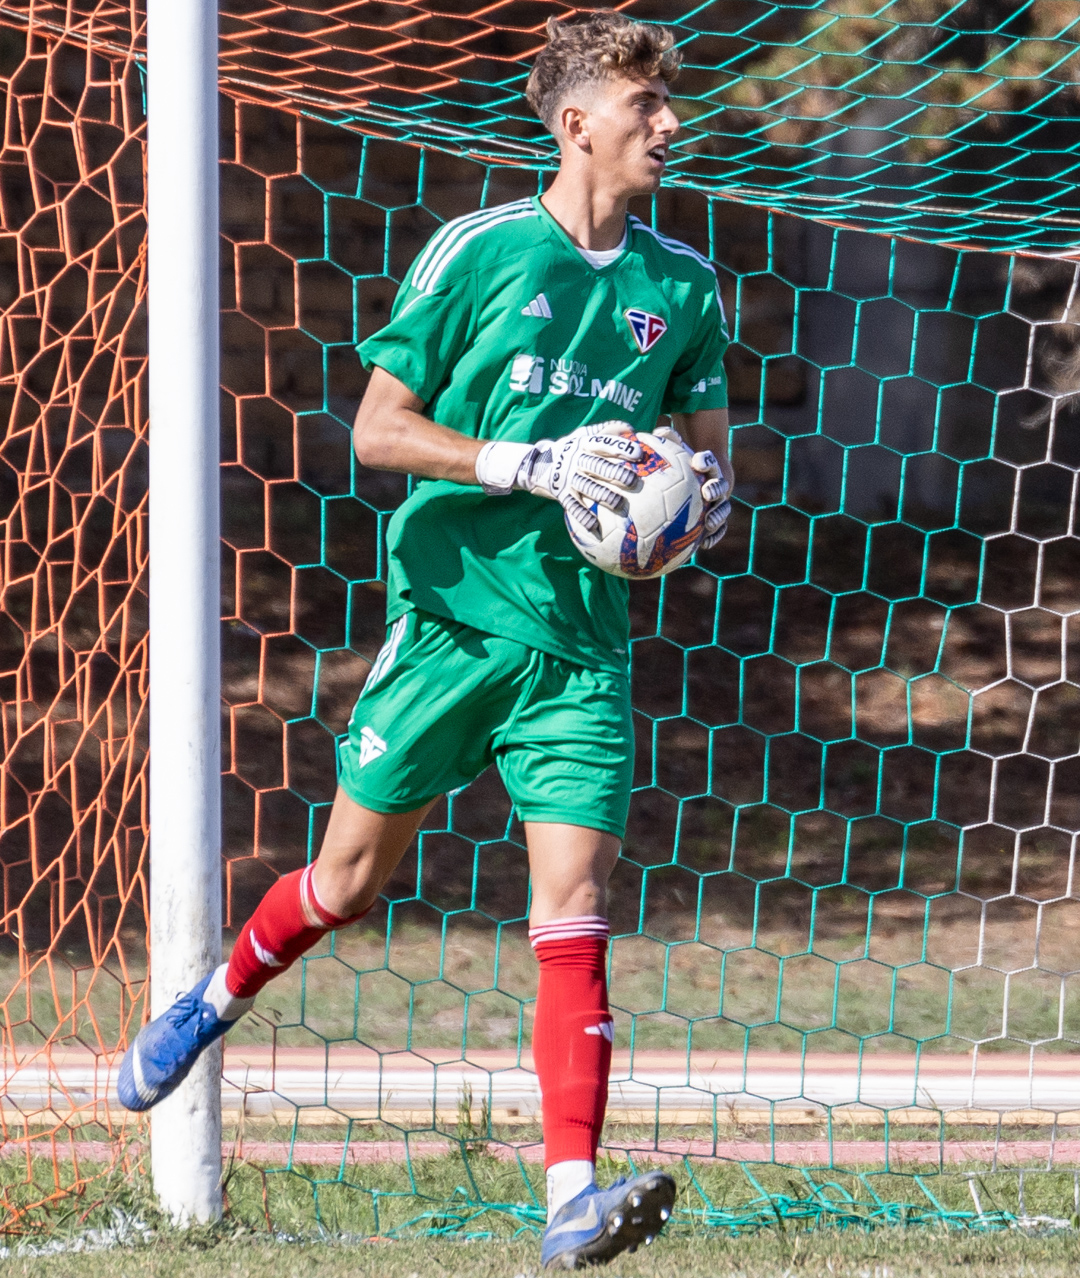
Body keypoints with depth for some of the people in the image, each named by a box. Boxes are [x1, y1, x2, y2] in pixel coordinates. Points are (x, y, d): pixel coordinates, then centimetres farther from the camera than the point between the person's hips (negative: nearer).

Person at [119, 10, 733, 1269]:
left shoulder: (681, 285, 7)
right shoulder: (480, 251, -6)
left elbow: (706, 453, 18)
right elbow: (376, 427, -6)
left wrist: (701, 501, -5)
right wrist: (528, 464, -17)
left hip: (582, 644, 2)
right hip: (450, 612, -2)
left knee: (574, 906, -10)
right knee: (348, 882, 9)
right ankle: (217, 998, 40)